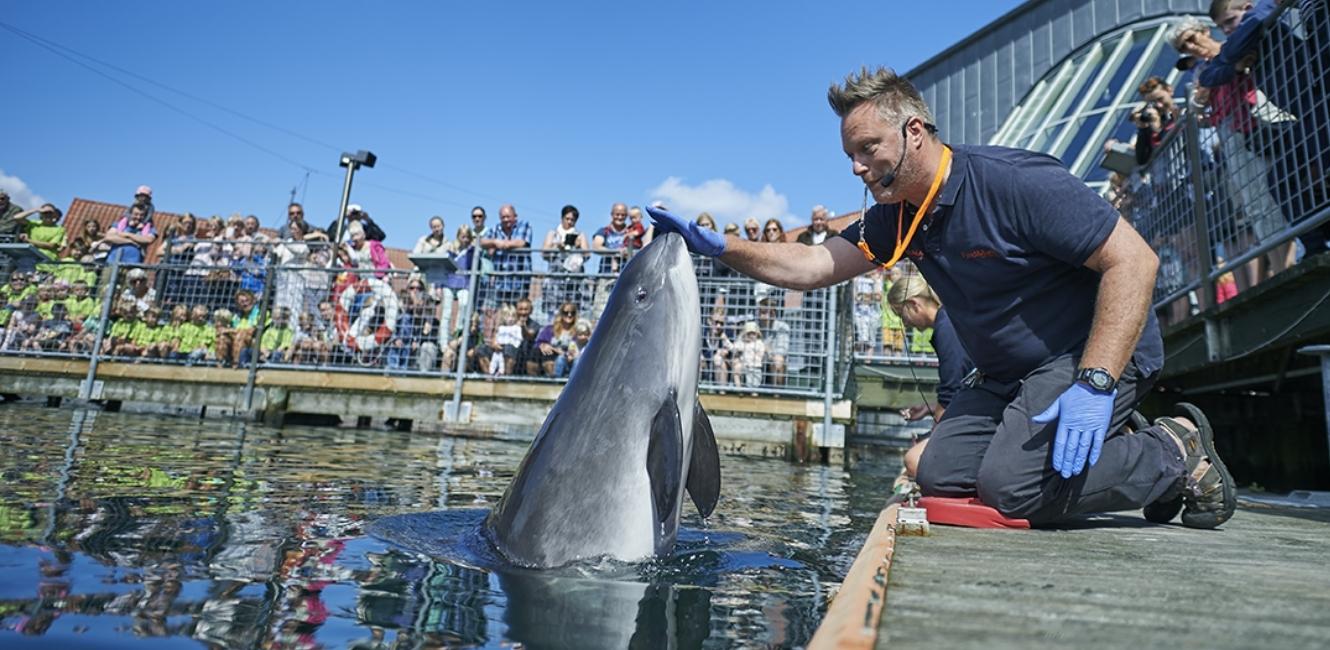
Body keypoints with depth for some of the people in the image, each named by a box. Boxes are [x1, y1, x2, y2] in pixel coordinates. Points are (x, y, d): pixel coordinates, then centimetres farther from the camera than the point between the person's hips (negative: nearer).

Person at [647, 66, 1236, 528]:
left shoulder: (1014, 181, -21)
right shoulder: (897, 218, 2)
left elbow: (1133, 260, -23)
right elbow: (814, 266, -4)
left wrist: (1094, 385, -30)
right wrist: (720, 248, -16)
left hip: (1094, 353, -8)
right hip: (1007, 375, 8)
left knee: (1011, 486, -24)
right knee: (940, 473, -4)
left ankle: (1177, 454, 1)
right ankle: (1115, 453, 11)